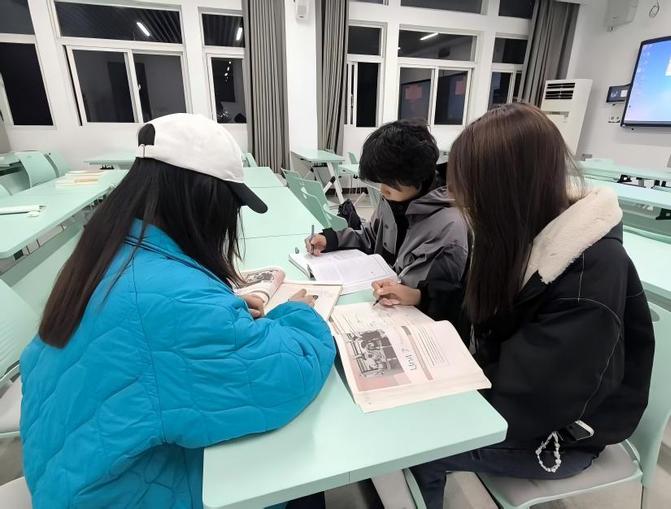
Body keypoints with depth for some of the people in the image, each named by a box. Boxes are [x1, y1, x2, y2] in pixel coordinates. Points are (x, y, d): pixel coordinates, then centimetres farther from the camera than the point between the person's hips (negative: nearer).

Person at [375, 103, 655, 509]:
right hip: (508, 391, 6)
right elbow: (482, 310, 6)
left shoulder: (592, 272, -31)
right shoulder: (526, 232, -8)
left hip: (557, 435, -6)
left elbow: (529, 405, -29)